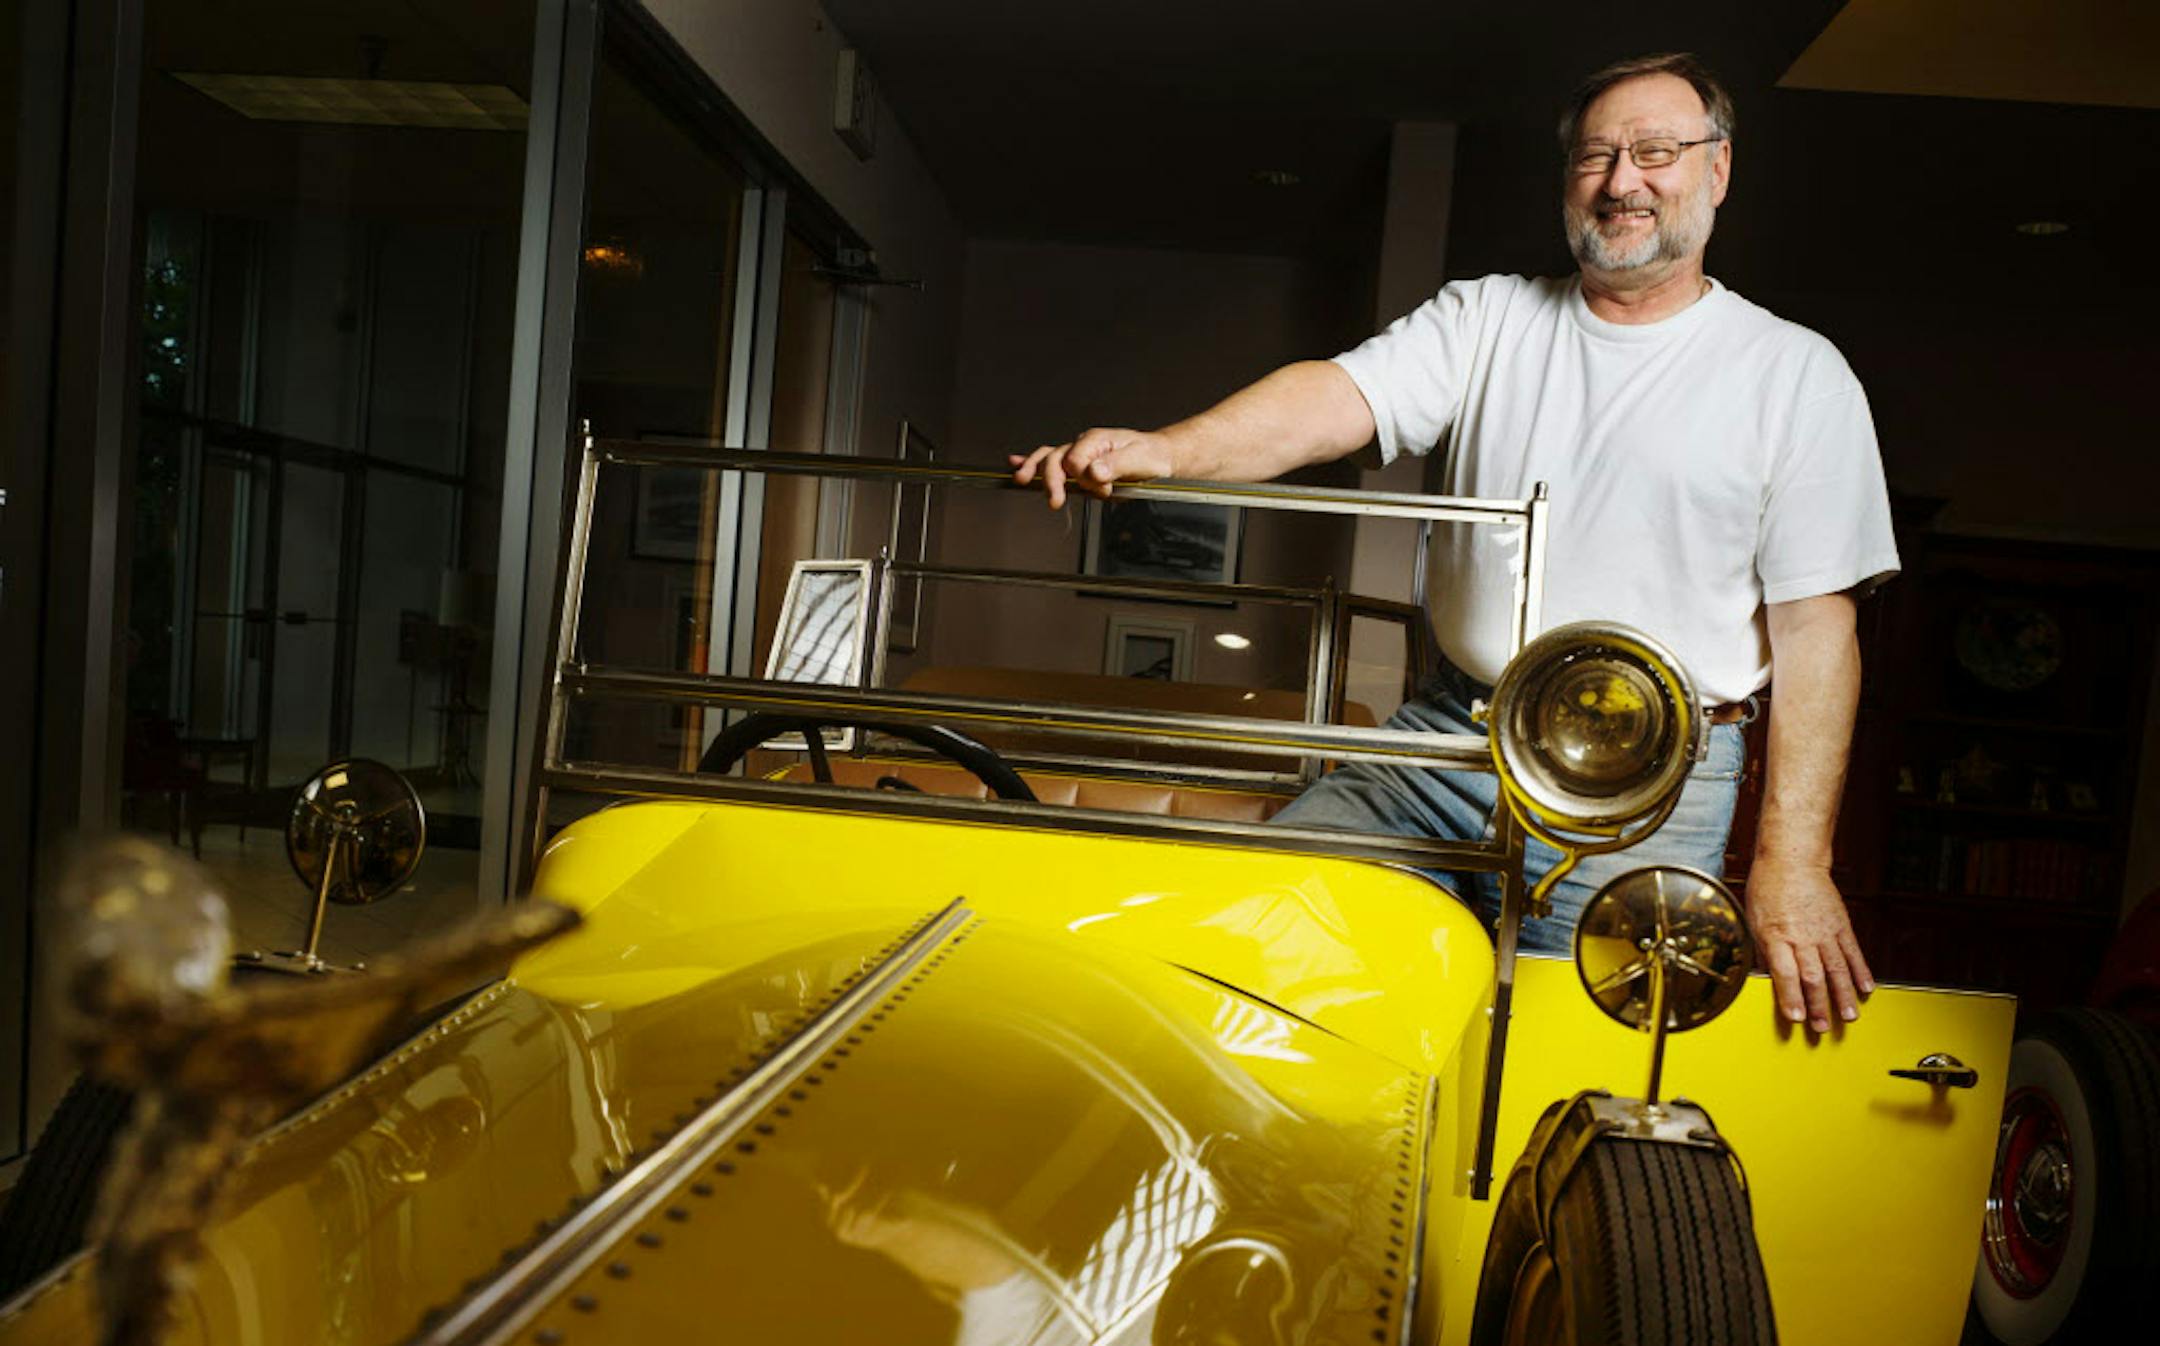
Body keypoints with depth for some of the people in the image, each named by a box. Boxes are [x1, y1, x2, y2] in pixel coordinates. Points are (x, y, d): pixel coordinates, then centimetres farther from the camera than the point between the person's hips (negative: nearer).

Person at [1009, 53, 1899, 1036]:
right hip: (1445, 738, 3)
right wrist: (1166, 450, -27)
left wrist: (1791, 861, -9)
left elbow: (1815, 625, -2)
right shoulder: (1487, 318, 10)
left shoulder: (1798, 374, 3)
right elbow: (1339, 395, -7)